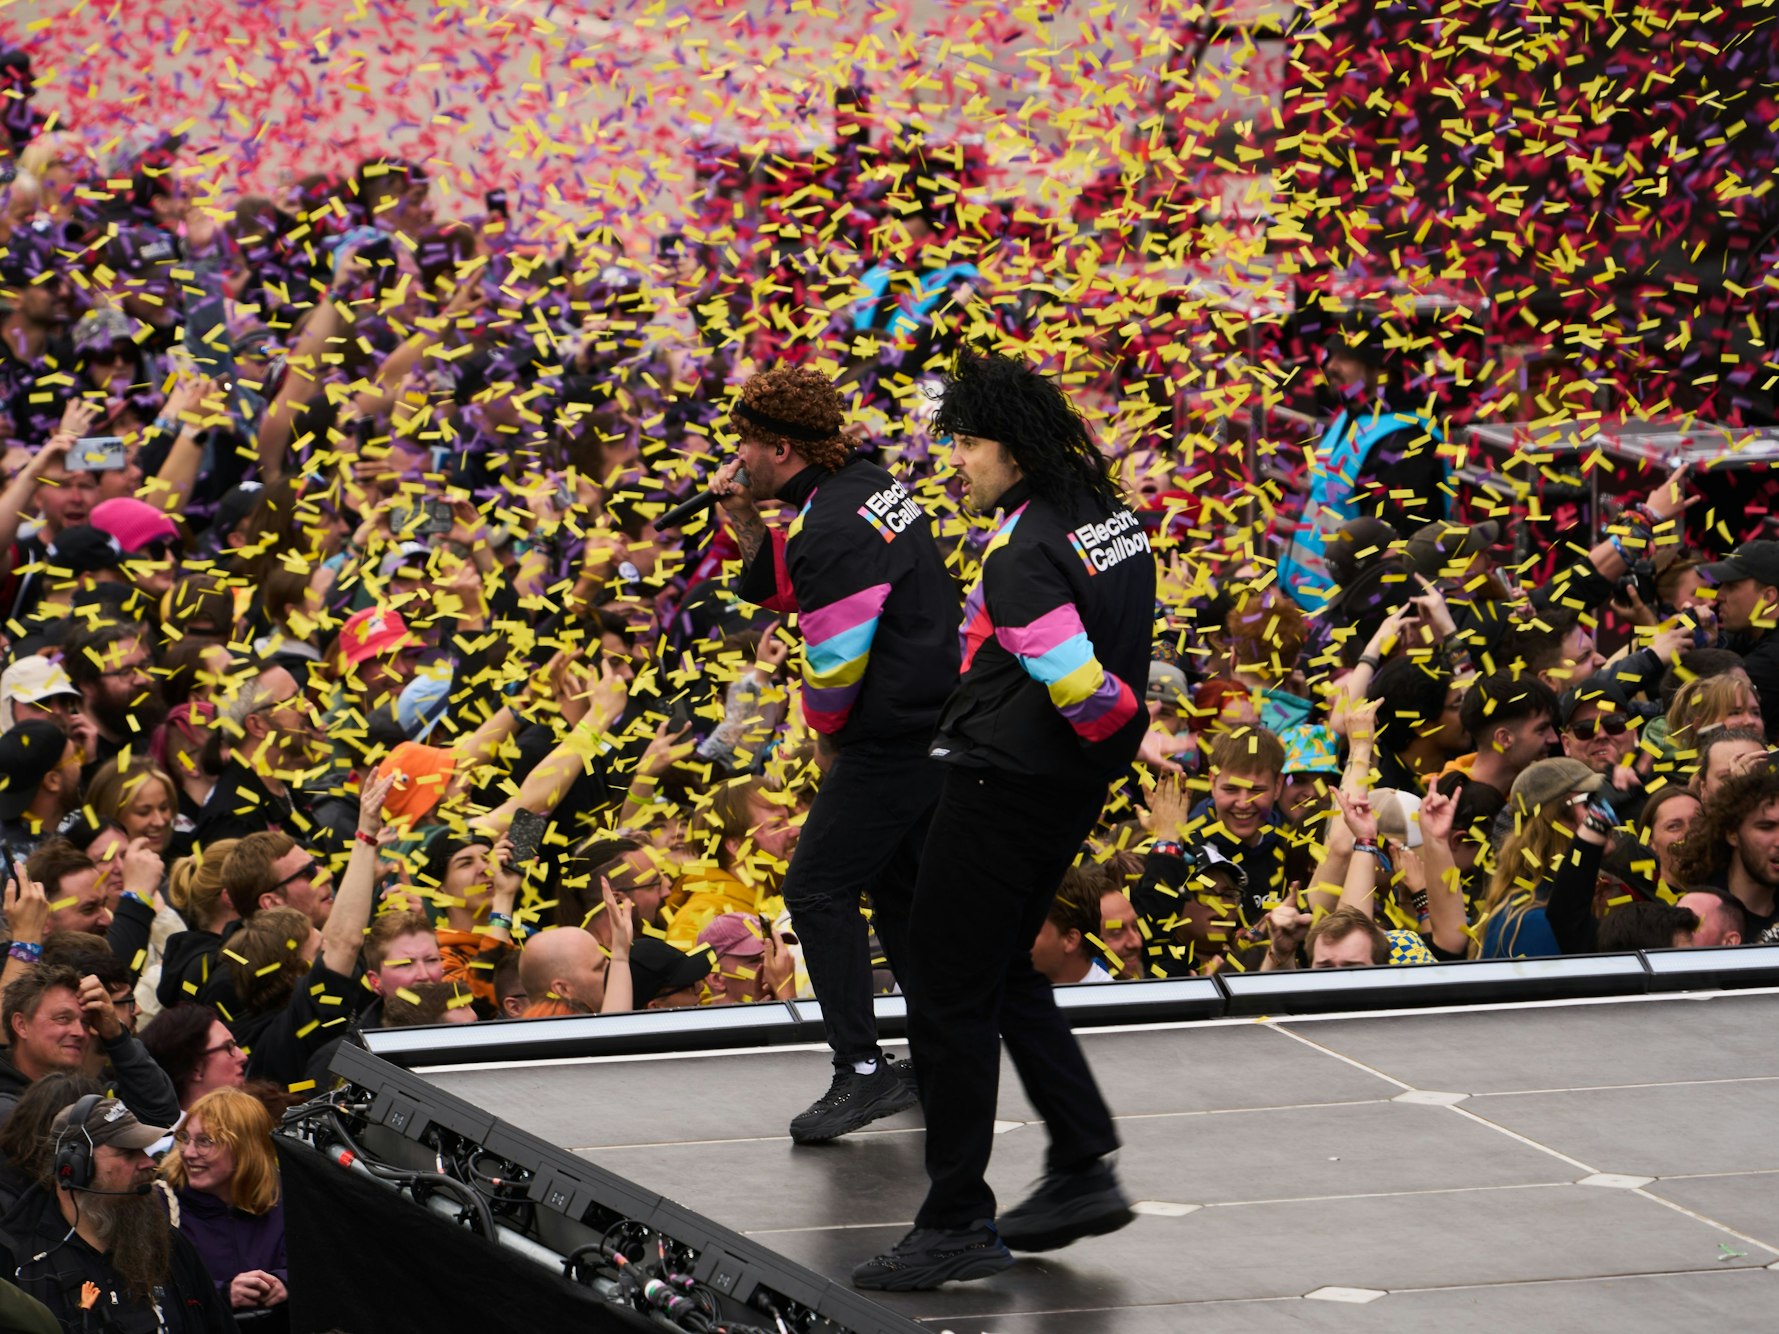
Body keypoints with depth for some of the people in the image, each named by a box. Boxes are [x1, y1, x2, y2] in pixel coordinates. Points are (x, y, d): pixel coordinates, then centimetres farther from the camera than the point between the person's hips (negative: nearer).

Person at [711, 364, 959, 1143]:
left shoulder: (832, 531, -20)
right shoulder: (873, 486, 11)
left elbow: (836, 660, -17)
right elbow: (788, 592, 21)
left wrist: (826, 734, 1)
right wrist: (745, 522, 7)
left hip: (892, 740, -10)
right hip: (940, 722, 10)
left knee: (818, 890, -6)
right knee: (899, 889, 18)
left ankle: (861, 1071, -9)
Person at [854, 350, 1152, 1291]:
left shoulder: (1026, 553, -21)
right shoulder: (1111, 517, 7)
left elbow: (1082, 689, -25)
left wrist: (1116, 728, -7)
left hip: (1006, 784, -10)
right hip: (1069, 788, 10)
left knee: (948, 998, -2)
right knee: (1003, 976, 22)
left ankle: (957, 1225, 2)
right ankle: (1082, 1169, 21)